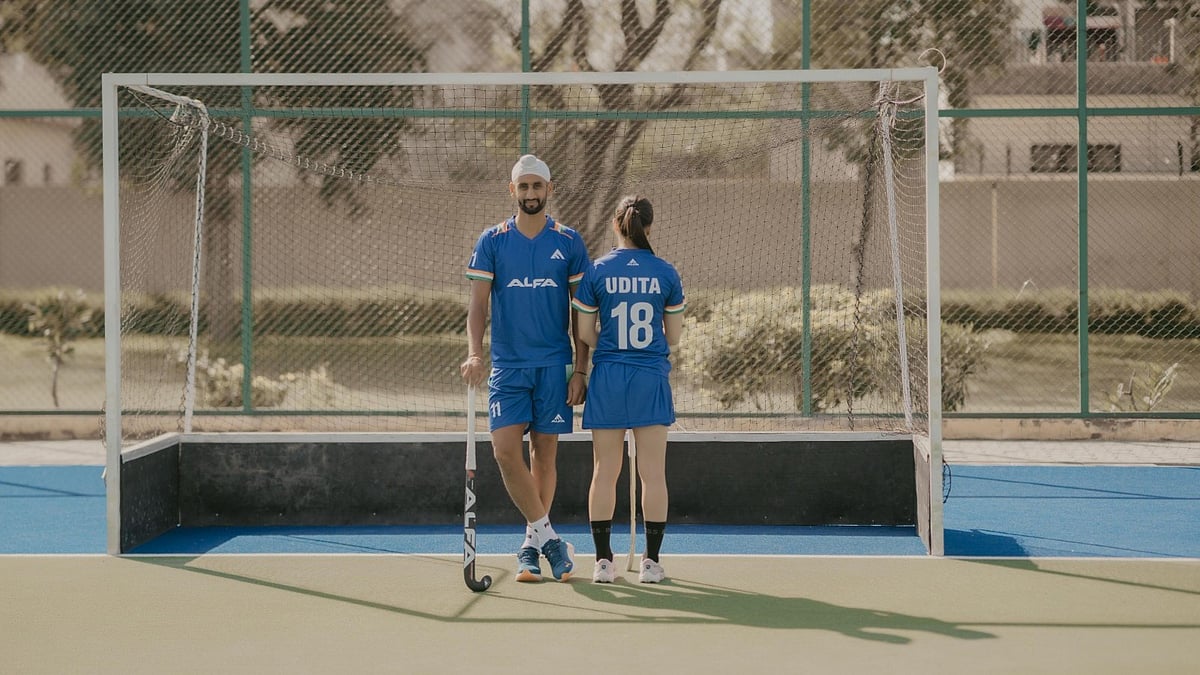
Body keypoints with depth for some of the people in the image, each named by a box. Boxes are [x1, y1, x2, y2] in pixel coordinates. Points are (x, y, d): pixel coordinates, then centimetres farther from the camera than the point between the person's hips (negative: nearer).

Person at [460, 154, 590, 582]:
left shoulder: (569, 243, 4)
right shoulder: (492, 241, 4)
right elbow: (478, 304, 0)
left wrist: (580, 370, -1)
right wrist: (475, 353, -16)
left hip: (555, 365, 0)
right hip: (507, 365, 0)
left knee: (545, 452, 4)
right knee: (505, 450, -12)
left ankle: (532, 546, 14)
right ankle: (547, 538, -4)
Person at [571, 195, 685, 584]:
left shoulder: (596, 271, -2)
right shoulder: (666, 273, -1)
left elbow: (585, 334, 0)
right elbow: (674, 336, 5)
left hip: (607, 378, 0)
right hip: (652, 377, 0)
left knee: (604, 472, 6)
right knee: (653, 473, 3)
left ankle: (603, 560, 7)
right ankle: (651, 562, 4)